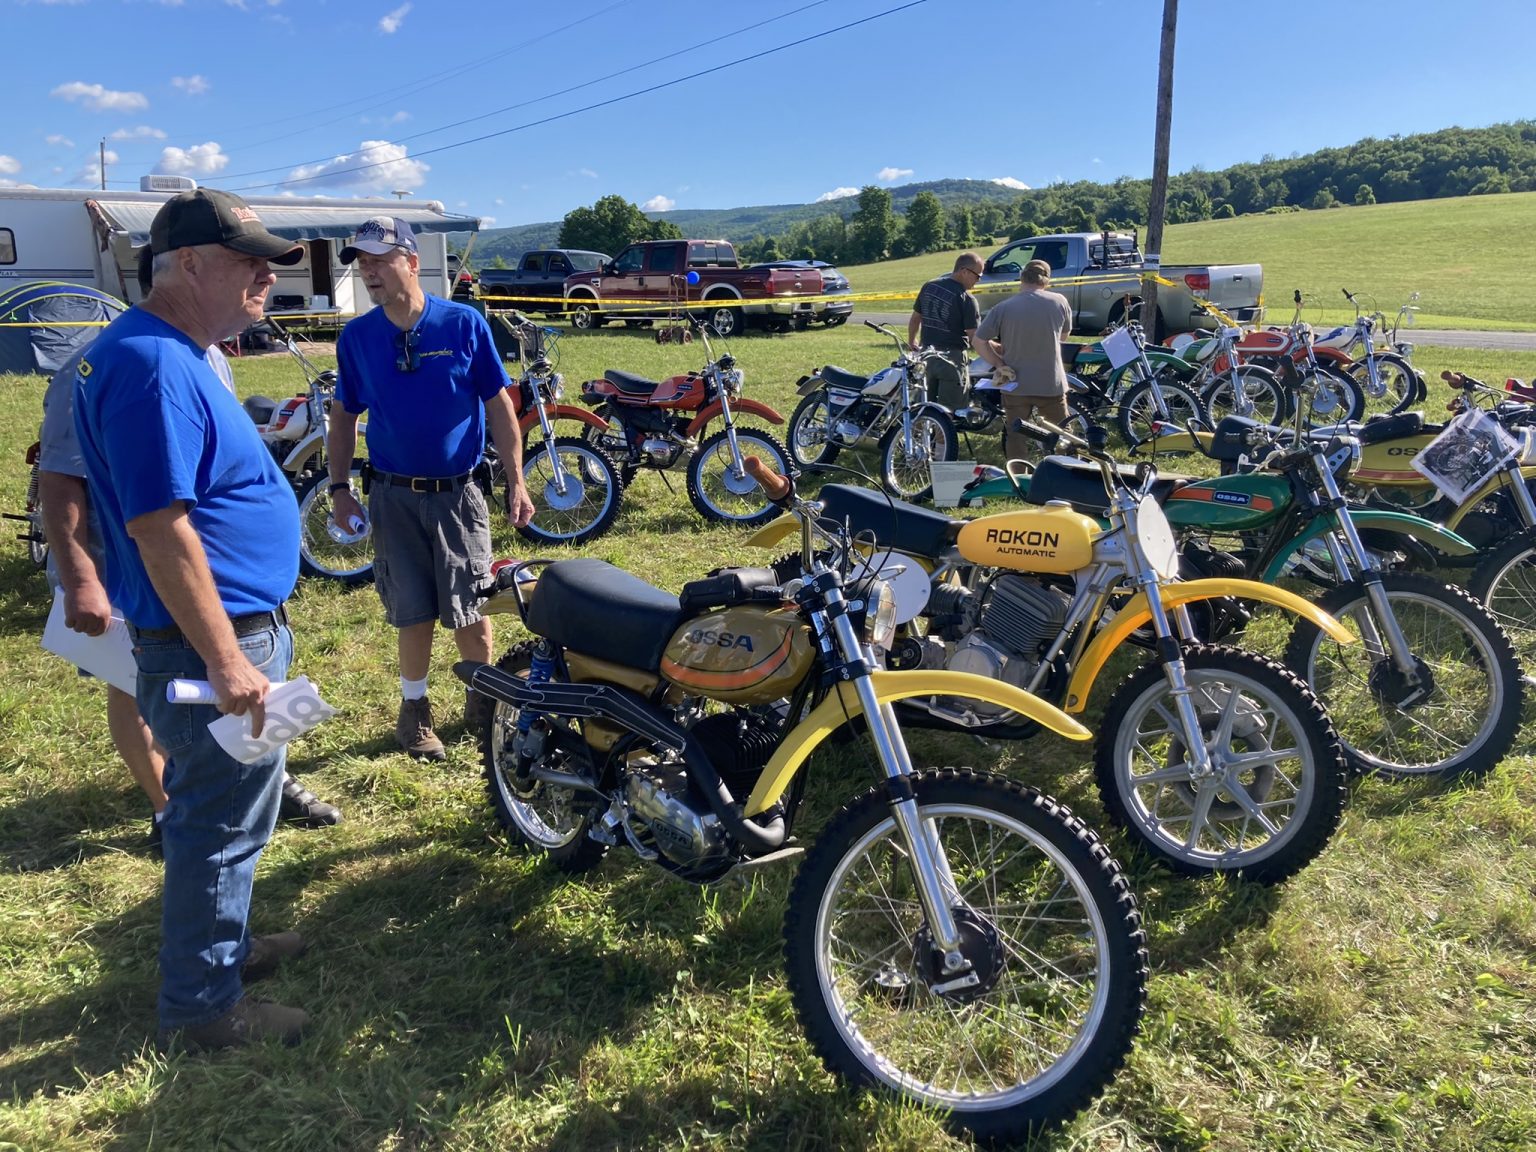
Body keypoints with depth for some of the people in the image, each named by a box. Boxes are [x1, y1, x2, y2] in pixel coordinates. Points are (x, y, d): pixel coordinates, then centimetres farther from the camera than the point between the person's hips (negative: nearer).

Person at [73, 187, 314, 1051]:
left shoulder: (173, 354, 12)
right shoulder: (153, 366, -22)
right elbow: (159, 527, -26)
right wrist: (227, 661, -25)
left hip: (236, 627, 10)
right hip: (211, 642, -10)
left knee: (219, 811, 23)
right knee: (222, 824, 3)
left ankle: (222, 943, 41)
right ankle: (202, 1006, 20)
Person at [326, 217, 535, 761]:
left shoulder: (465, 324, -7)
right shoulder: (356, 337, 0)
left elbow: (499, 405, -3)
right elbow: (343, 416, 9)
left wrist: (516, 482, -6)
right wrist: (339, 487, 1)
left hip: (457, 493, -1)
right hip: (393, 496, 2)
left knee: (468, 609, 4)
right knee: (413, 612, 8)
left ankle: (484, 698, 26)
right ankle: (414, 707, 26)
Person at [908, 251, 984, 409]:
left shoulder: (928, 287, 5)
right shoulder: (966, 299, -15)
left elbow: (915, 318, 14)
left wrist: (911, 341, 29)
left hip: (928, 355, 7)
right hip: (952, 359, -7)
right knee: (950, 408, -2)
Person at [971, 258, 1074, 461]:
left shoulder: (1003, 308, -10)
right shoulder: (1059, 302, -5)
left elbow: (977, 341, -9)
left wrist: (999, 363, 1)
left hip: (1016, 386, -1)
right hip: (1051, 385, 1)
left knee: (1015, 437, 10)